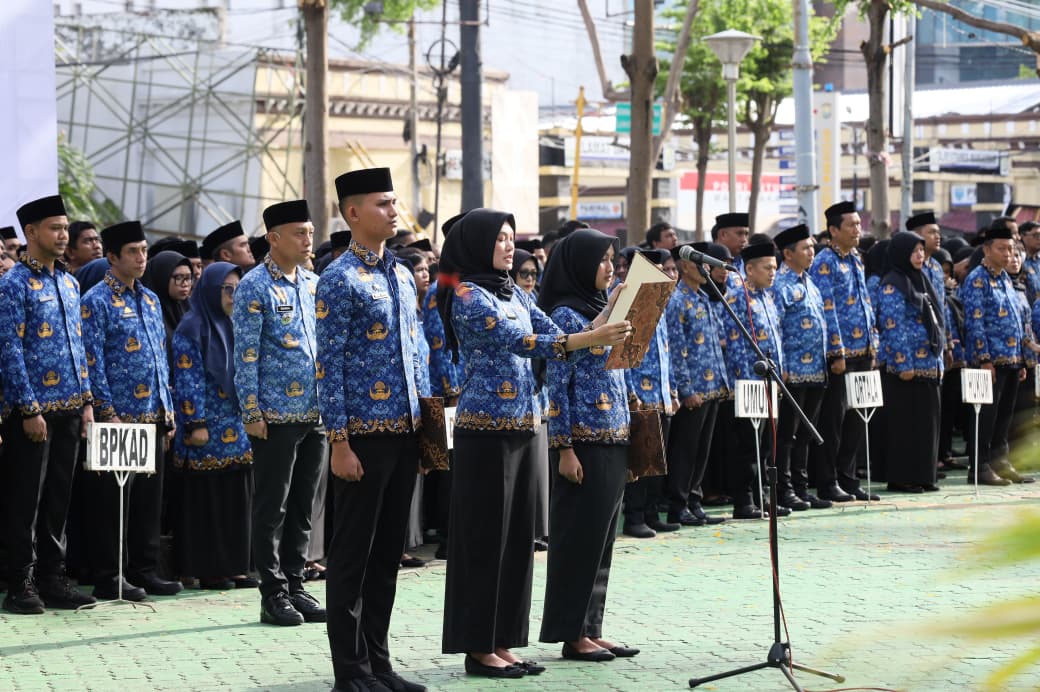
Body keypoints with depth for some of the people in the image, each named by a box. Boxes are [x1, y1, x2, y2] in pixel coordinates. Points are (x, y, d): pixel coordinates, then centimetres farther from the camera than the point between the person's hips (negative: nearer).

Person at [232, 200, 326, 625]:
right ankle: (273, 594, 4)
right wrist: (252, 413, -14)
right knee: (273, 508, -1)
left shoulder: (314, 285, 12)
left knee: (302, 508, 11)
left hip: (316, 414, 7)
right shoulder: (255, 287, -8)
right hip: (277, 415, -6)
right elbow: (245, 355, -10)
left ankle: (294, 586, 18)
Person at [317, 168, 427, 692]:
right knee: (353, 554, 0)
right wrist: (339, 442, -16)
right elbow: (329, 366, -12)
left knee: (388, 551, 12)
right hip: (365, 433, -7)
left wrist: (423, 423, 15)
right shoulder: (340, 279, -10)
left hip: (404, 432, 7)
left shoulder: (402, 275, 13)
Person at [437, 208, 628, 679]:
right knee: (485, 534, -3)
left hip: (523, 426, 8)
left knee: (518, 534, 9)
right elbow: (519, 342, -22)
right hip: (486, 426, -8)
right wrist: (589, 340, -30)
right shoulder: (466, 296, -11)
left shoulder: (515, 294, 14)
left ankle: (502, 642, 15)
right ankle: (478, 647, 4)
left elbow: (553, 331, 6)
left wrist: (604, 321, -11)